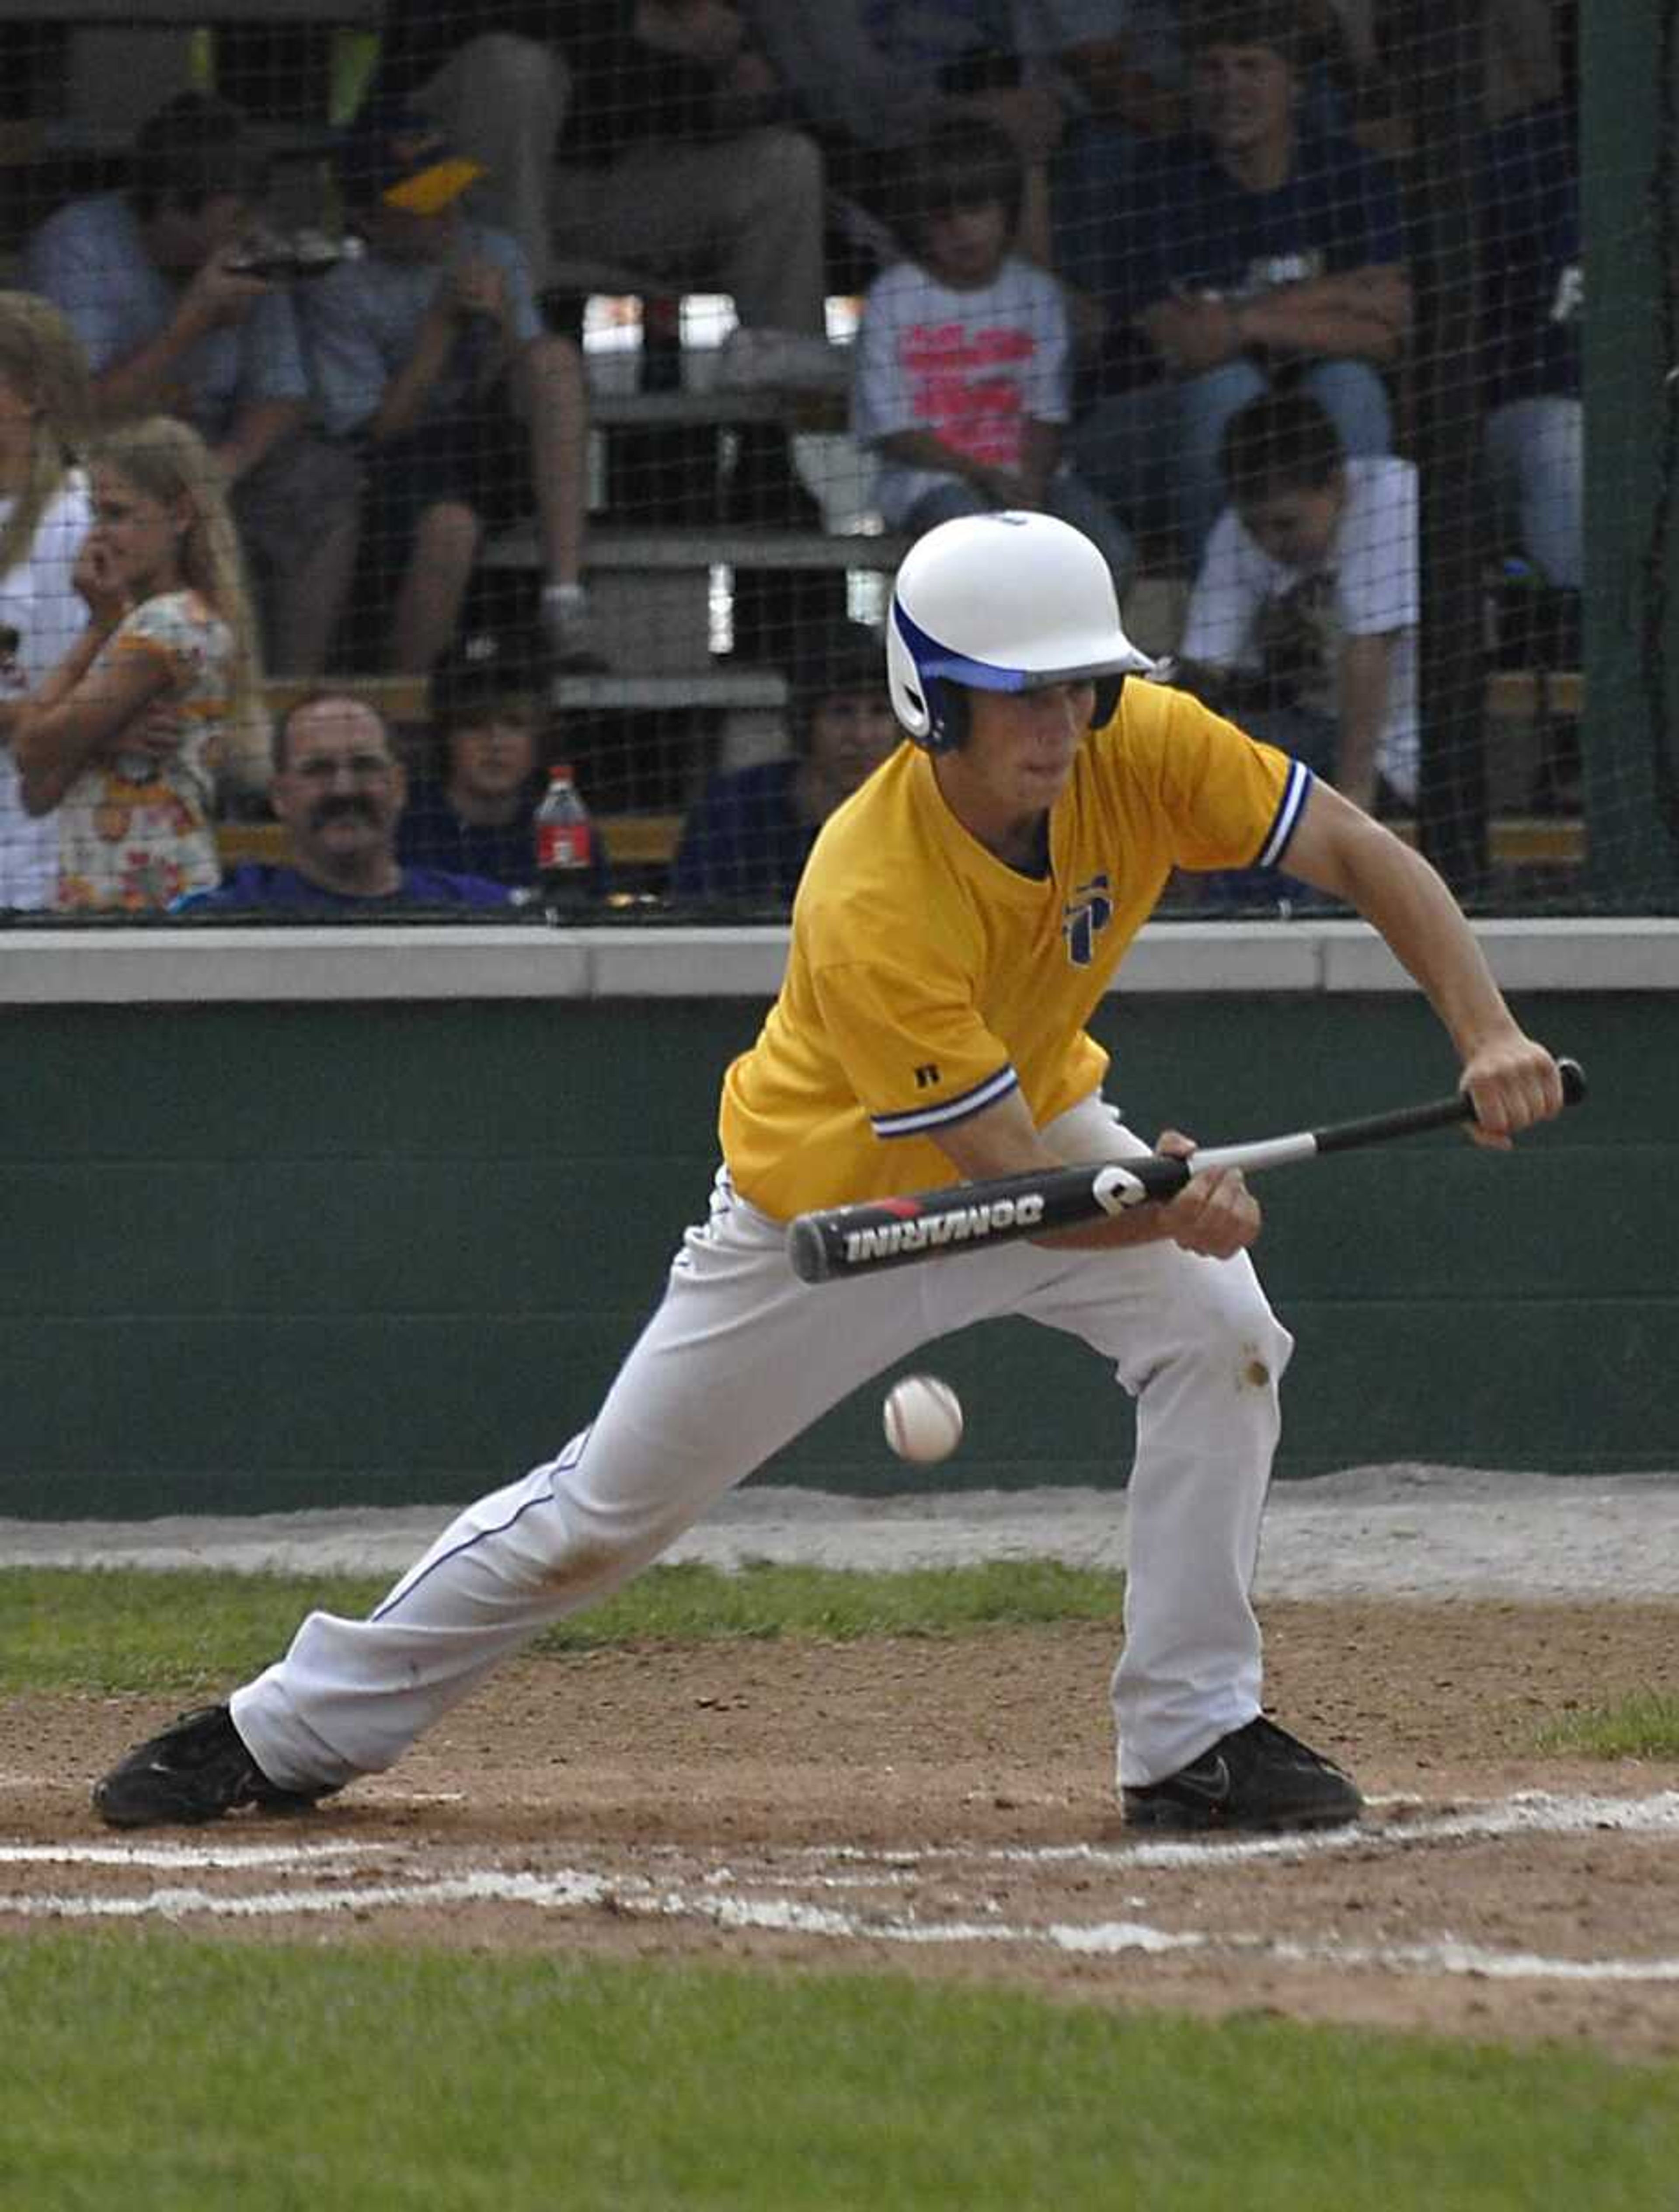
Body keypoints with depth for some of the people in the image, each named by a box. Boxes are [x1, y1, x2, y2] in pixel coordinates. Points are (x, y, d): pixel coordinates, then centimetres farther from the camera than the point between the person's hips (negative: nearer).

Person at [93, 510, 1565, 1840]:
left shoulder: (1143, 750, -26)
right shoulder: (867, 904, -39)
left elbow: (1365, 856, -21)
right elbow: (1013, 1184, -36)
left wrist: (1488, 1036, -35)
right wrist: (1163, 1212, -55)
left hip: (1047, 1118, 4)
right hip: (831, 1193, -4)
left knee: (1221, 1332, -22)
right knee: (605, 1511, 3)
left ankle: (1195, 1741, -12)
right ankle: (290, 1731, 21)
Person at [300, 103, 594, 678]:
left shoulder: (494, 257, 12)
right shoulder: (342, 297, 0)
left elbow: (537, 385, 7)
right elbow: (379, 430, -6)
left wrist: (503, 326, -14)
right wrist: (442, 324, -10)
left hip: (498, 455, 4)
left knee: (554, 355, -25)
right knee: (449, 525, -39)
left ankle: (564, 598, -34)